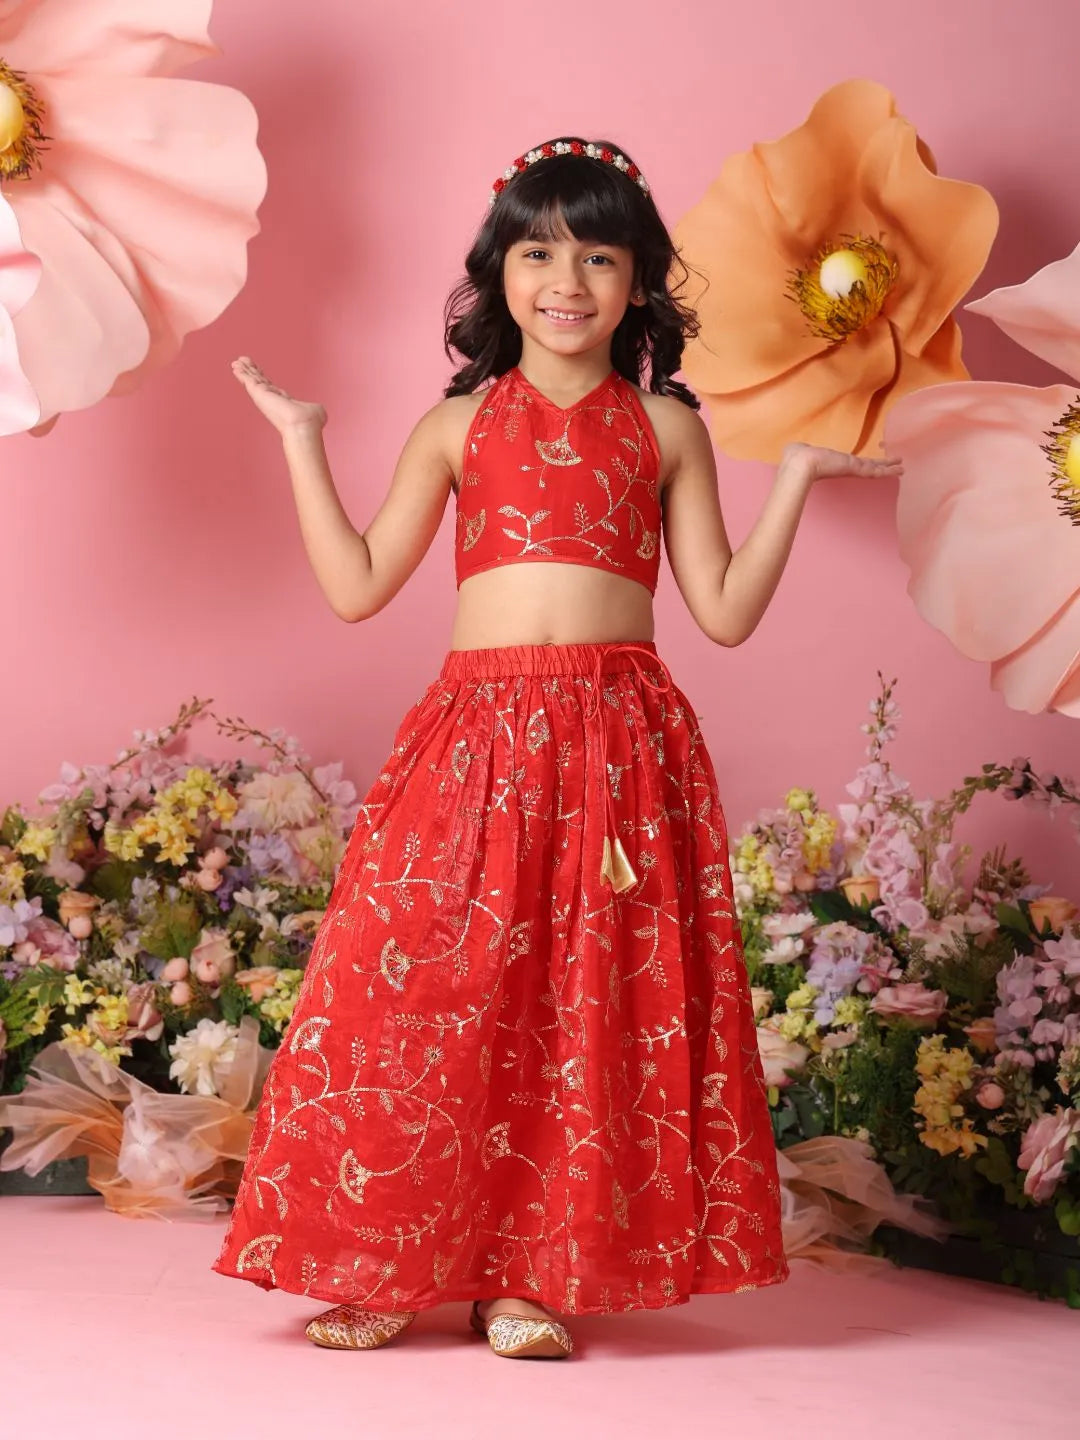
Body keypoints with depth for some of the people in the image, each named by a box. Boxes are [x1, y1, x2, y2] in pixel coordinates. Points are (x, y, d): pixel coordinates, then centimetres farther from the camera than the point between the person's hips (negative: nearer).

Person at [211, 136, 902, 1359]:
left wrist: (796, 477, 2)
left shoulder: (664, 426, 10)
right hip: (474, 737, 0)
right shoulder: (460, 423, 12)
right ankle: (386, 1269, 11)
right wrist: (301, 442, 10)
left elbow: (725, 611, 6)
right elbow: (355, 587, 8)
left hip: (623, 746, 0)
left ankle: (528, 1273, 11)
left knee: (590, 1011, -1)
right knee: (423, 993, -3)